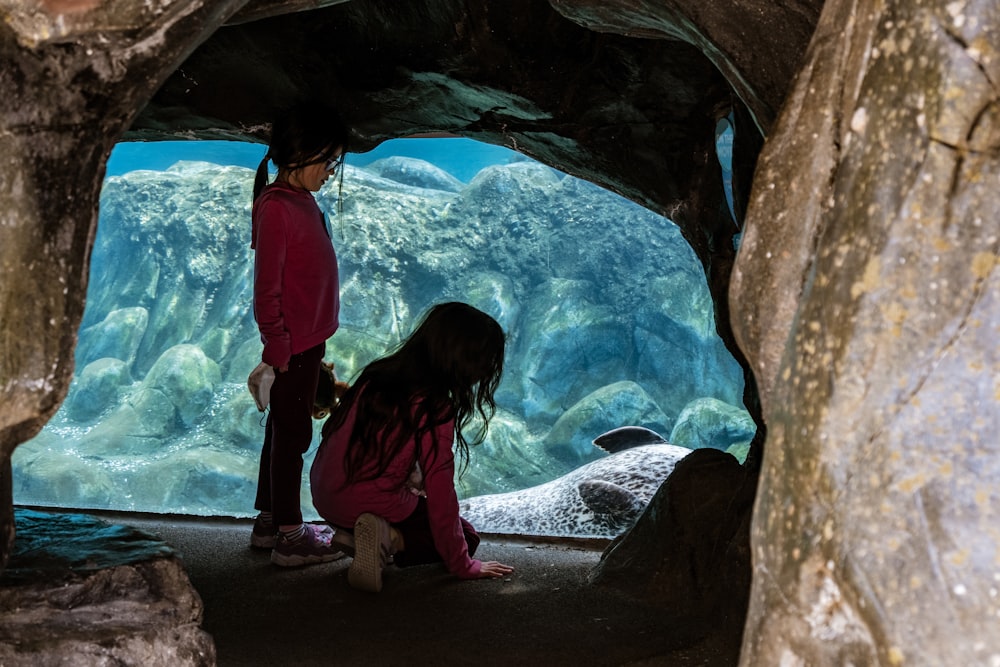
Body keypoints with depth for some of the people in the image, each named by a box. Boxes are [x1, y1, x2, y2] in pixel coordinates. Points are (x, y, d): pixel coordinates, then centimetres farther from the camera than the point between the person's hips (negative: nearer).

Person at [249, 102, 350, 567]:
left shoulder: (302, 200, 11)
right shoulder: (275, 207, -18)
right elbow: (266, 288, -19)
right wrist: (277, 347, -18)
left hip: (309, 341, 9)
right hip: (293, 346, -9)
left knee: (284, 431, 17)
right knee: (292, 435, -1)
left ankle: (268, 522, 29)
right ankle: (290, 537, 8)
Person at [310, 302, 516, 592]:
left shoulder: (377, 373, 1)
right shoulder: (435, 409, -20)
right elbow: (440, 493, -17)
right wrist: (463, 566, -5)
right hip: (375, 501, -7)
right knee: (466, 535, 14)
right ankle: (390, 539, -9)